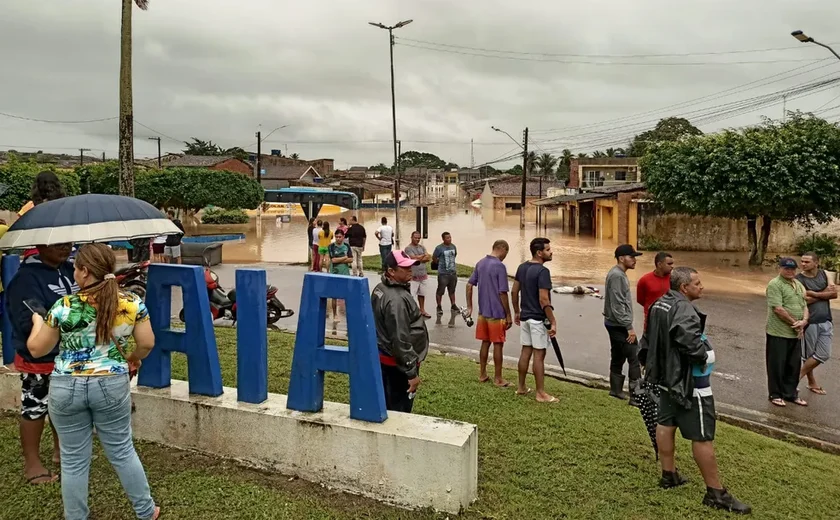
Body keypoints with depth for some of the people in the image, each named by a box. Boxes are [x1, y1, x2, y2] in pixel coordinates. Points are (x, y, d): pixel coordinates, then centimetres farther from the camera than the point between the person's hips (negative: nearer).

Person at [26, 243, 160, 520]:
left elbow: (36, 349, -2)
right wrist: (132, 359, 20)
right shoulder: (132, 303, -8)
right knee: (122, 451, 16)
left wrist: (37, 321, 17)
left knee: (74, 460, 13)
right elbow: (147, 344, -1)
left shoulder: (64, 307, -12)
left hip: (66, 388, -1)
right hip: (112, 385, 2)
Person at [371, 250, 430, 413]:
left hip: (383, 358, 10)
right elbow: (401, 340, -28)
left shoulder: (380, 289, 5)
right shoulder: (397, 299, -27)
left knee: (386, 408, 21)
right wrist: (412, 372, -22)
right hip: (397, 363, -10)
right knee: (399, 412, 3)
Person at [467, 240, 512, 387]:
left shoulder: (480, 263, 6)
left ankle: (482, 374, 23)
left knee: (485, 343, 16)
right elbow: (502, 293, -18)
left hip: (483, 312, 7)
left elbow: (469, 285, 9)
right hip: (497, 314, -7)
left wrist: (469, 306, 15)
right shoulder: (500, 266, -17)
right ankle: (498, 379, 10)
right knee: (498, 345, 3)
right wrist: (508, 315, -11)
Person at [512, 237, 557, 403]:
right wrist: (553, 322, -17)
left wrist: (517, 312, 22)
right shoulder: (542, 271, -19)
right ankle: (541, 393, 5)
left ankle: (521, 387, 23)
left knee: (525, 351, 15)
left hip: (525, 317, 8)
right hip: (538, 319, -8)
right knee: (539, 354, -2)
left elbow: (514, 292, 12)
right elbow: (543, 300, -23)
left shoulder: (522, 267, 6)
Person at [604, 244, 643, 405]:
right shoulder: (617, 276, -18)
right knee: (634, 358, -9)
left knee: (618, 357, 17)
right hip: (619, 325, -10)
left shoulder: (618, 274, 14)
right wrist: (629, 327, -22)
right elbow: (617, 305, -23)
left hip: (615, 325, 10)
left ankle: (616, 389, 26)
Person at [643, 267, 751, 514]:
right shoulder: (684, 309, -24)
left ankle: (668, 474, 30)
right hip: (689, 382, -10)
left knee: (665, 423, 17)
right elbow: (690, 343, -36)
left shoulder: (659, 304, 7)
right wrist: (705, 356, -17)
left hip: (668, 376, 10)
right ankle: (716, 493, 5)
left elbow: (649, 338, 16)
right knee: (703, 436, -3)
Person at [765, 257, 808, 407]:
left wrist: (804, 321, -5)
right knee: (777, 365, 3)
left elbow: (804, 305, 14)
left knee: (794, 365, 14)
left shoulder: (798, 285, 14)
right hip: (778, 333, -7)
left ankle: (790, 393, 28)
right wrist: (794, 323, -13)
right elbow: (778, 309, -19)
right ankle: (775, 395, 15)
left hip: (795, 333, 7)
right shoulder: (775, 284, -12)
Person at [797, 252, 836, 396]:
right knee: (808, 355, 5)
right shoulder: (799, 279, -9)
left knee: (824, 355, 4)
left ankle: (798, 376, 16)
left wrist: (814, 294, -15)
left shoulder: (824, 274, 7)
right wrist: (825, 292, -9)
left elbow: (834, 293, -2)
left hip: (826, 321, 5)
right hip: (810, 322, -5)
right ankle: (812, 383, 21)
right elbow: (805, 300, -17)